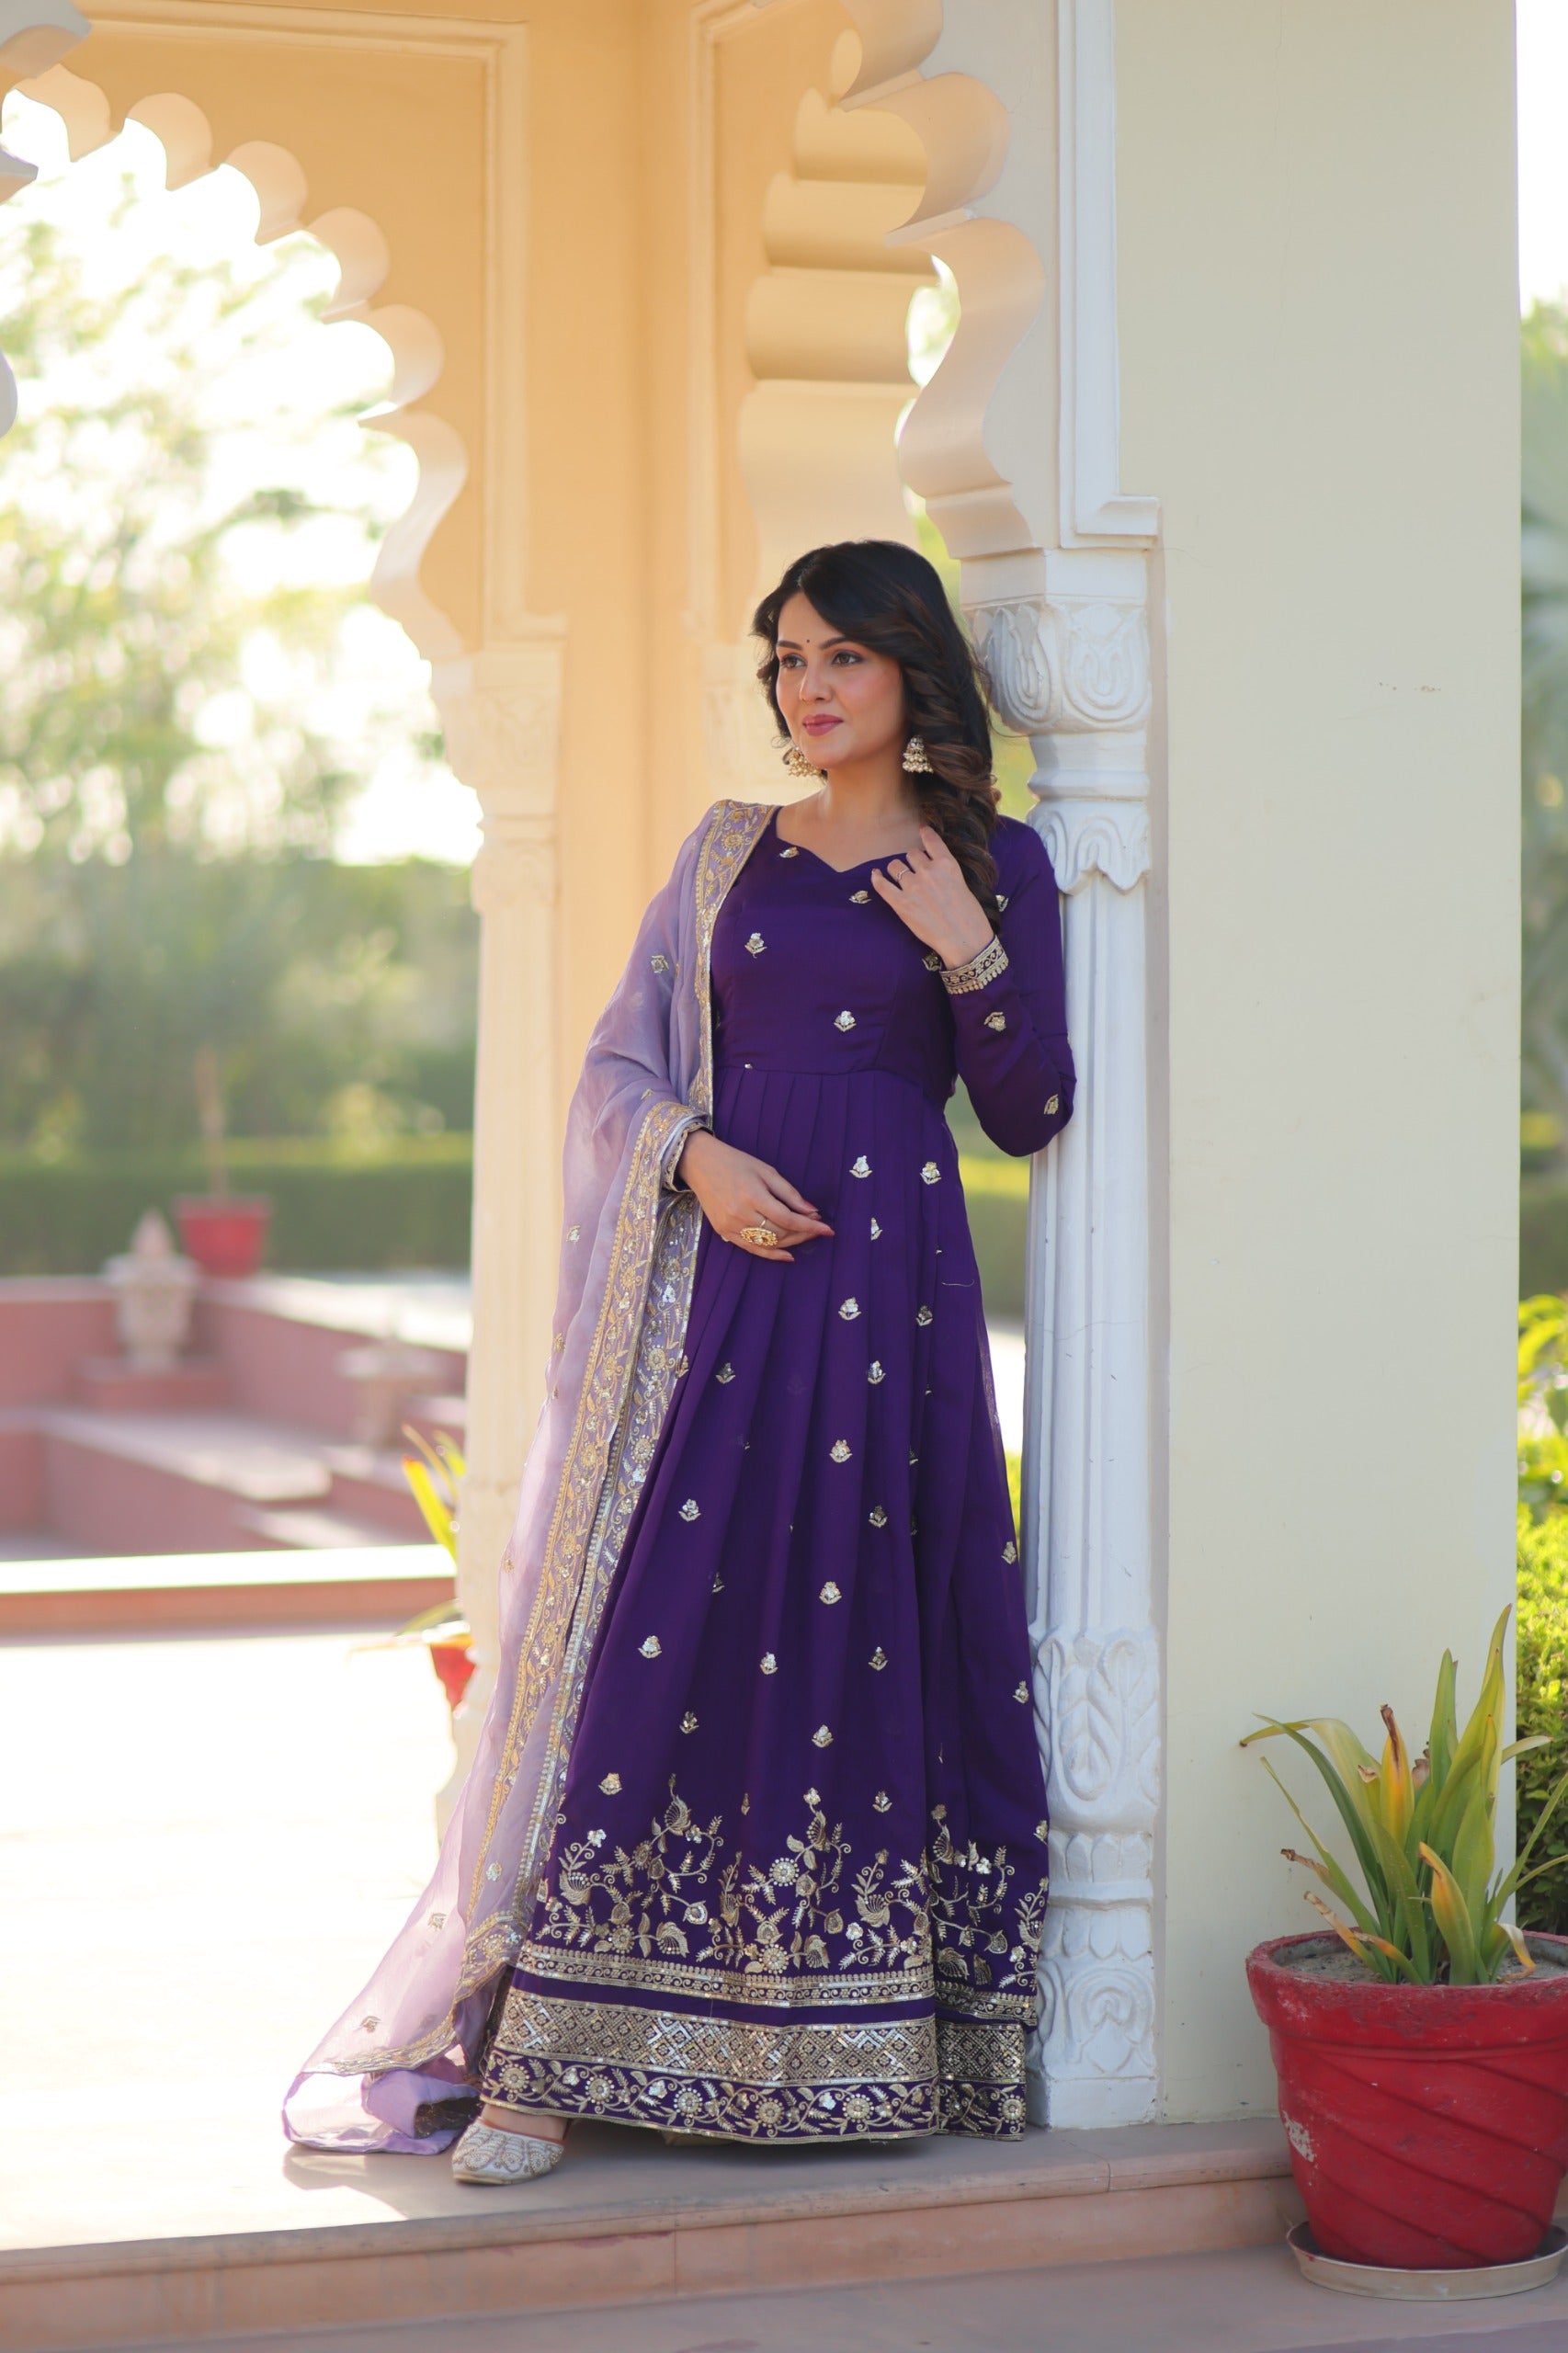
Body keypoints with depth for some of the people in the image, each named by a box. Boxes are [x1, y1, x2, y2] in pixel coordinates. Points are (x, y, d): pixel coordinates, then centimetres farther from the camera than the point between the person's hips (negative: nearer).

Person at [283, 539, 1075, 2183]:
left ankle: (855, 2051, 8)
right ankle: (546, 2058, -5)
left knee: (861, 1631, -3)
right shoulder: (727, 853, 15)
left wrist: (974, 954, -9)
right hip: (717, 1272, 2)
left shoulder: (992, 864, 8)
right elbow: (618, 1068, 10)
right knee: (654, 1628, -6)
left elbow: (1028, 1116, 5)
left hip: (885, 1282, -1)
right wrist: (698, 1154, -9)